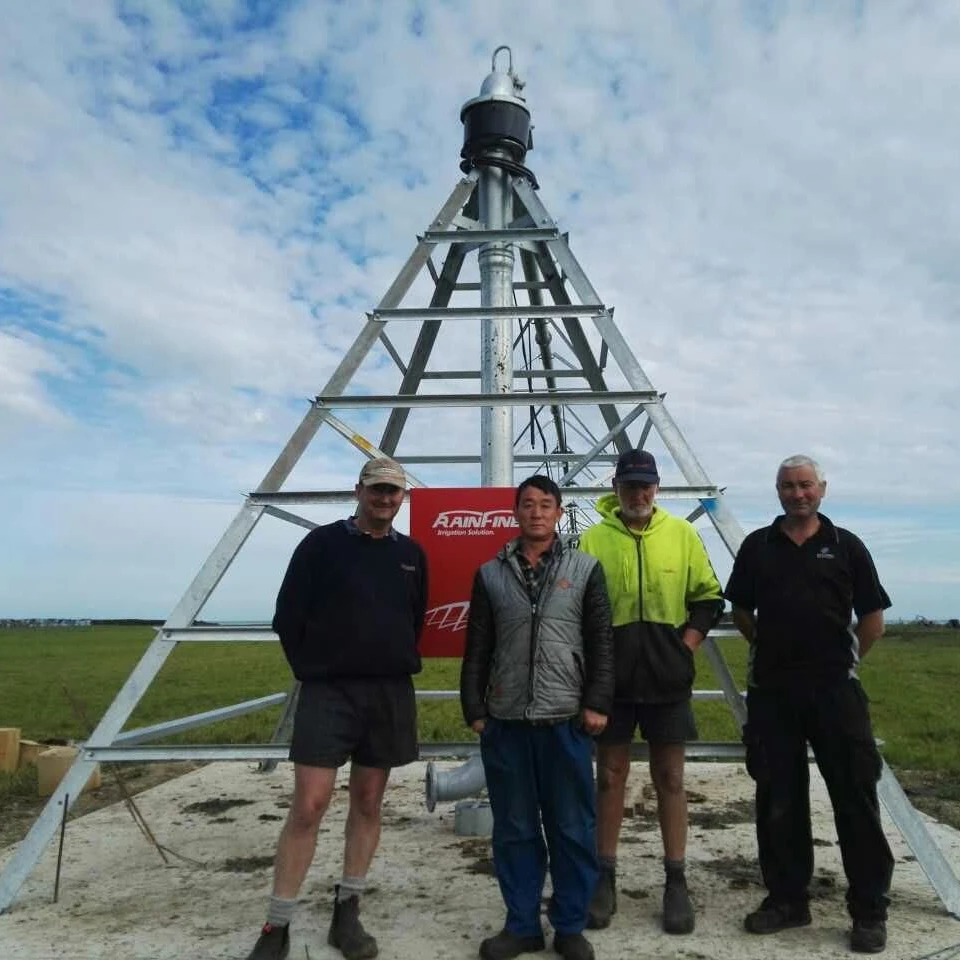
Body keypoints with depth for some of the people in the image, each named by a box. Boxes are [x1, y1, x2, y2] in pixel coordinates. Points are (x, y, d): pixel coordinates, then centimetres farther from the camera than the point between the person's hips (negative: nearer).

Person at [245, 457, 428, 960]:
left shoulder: (412, 554, 8)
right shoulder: (322, 543, -3)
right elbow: (288, 617, -1)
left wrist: (397, 668, 12)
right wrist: (310, 673, 0)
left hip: (391, 694, 4)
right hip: (328, 691, -4)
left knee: (368, 802, 10)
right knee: (308, 806, -6)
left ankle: (347, 913, 25)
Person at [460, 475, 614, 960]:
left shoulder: (585, 568, 3)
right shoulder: (491, 574, 7)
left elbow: (601, 642, 2)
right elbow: (477, 650, 8)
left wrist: (597, 703, -5)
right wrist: (474, 710, 4)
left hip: (567, 720, -1)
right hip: (505, 721, 2)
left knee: (572, 828, 7)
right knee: (514, 829, 10)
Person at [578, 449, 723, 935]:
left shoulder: (682, 534, 3)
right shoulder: (593, 539, -1)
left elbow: (708, 597, 8)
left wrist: (684, 647, -2)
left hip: (667, 679, 1)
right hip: (611, 678, 0)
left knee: (669, 778, 9)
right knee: (609, 776, 9)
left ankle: (676, 882, 22)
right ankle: (605, 879, 22)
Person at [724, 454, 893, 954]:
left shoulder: (845, 546, 2)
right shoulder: (757, 546, 6)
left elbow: (873, 619, 5)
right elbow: (741, 610, 15)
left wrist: (842, 657, 5)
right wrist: (772, 648, 10)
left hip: (835, 687, -2)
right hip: (772, 688, 2)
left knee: (856, 797, 2)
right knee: (778, 800, 10)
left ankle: (869, 910, 16)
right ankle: (786, 898, 25)